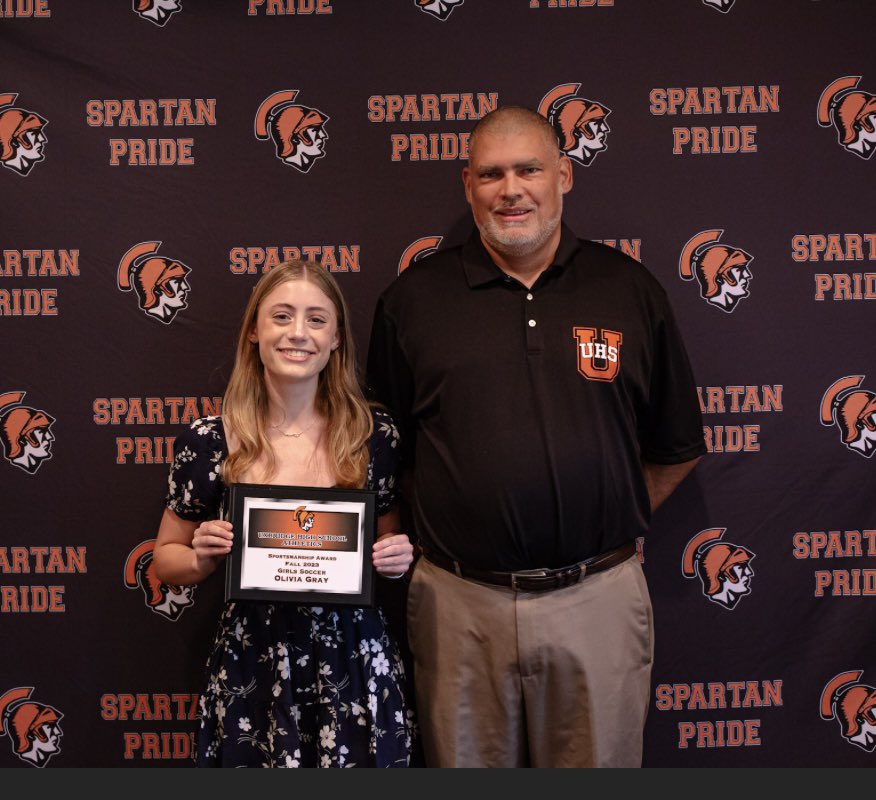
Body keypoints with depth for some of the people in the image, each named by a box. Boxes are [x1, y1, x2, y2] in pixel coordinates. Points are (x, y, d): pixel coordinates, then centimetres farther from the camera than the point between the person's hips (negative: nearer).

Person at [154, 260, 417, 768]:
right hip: (252, 666, 0)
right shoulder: (208, 442, -6)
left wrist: (398, 559, -10)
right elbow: (167, 558, 6)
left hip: (356, 665, 1)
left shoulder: (376, 435, -4)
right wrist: (203, 558, -14)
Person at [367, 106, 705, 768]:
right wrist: (454, 530, 2)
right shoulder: (415, 297, 4)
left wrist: (607, 528, 5)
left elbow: (677, 448, 11)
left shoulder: (631, 290, 5)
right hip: (460, 603, 0)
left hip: (598, 598, 0)